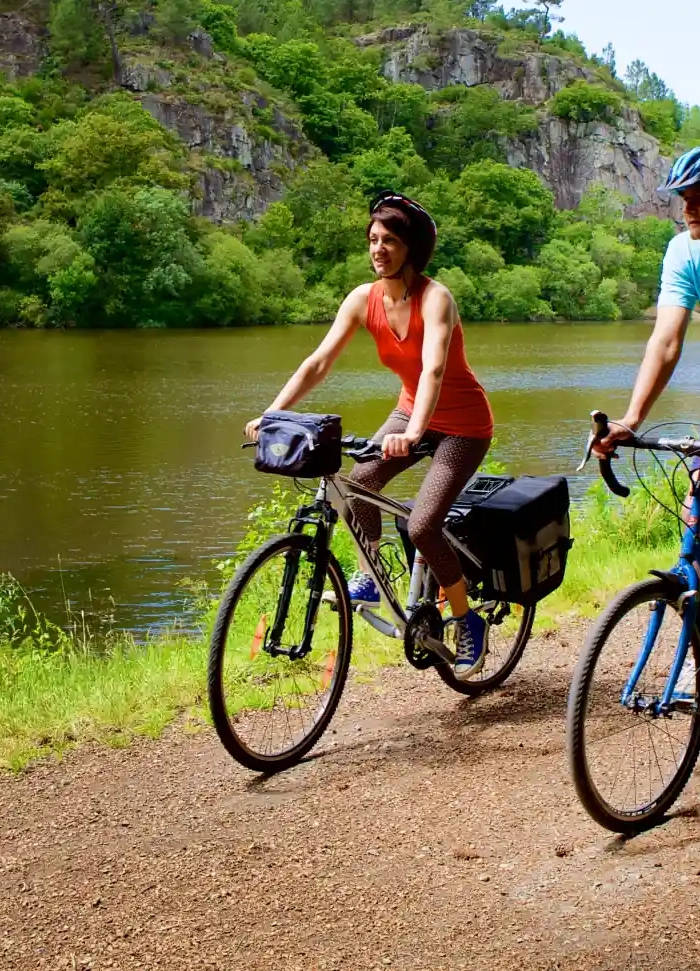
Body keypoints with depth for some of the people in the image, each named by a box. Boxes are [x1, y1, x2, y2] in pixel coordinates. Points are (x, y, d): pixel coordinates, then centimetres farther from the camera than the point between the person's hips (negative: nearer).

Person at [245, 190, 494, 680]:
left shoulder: (435, 298, -25)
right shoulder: (364, 299, -9)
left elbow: (433, 370, -41)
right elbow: (318, 362, -15)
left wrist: (412, 433, -57)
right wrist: (271, 414, -27)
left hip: (462, 424, -5)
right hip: (411, 411, 5)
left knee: (422, 527, -18)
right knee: (357, 481, -21)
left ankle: (469, 621, 6)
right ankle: (369, 576, 6)